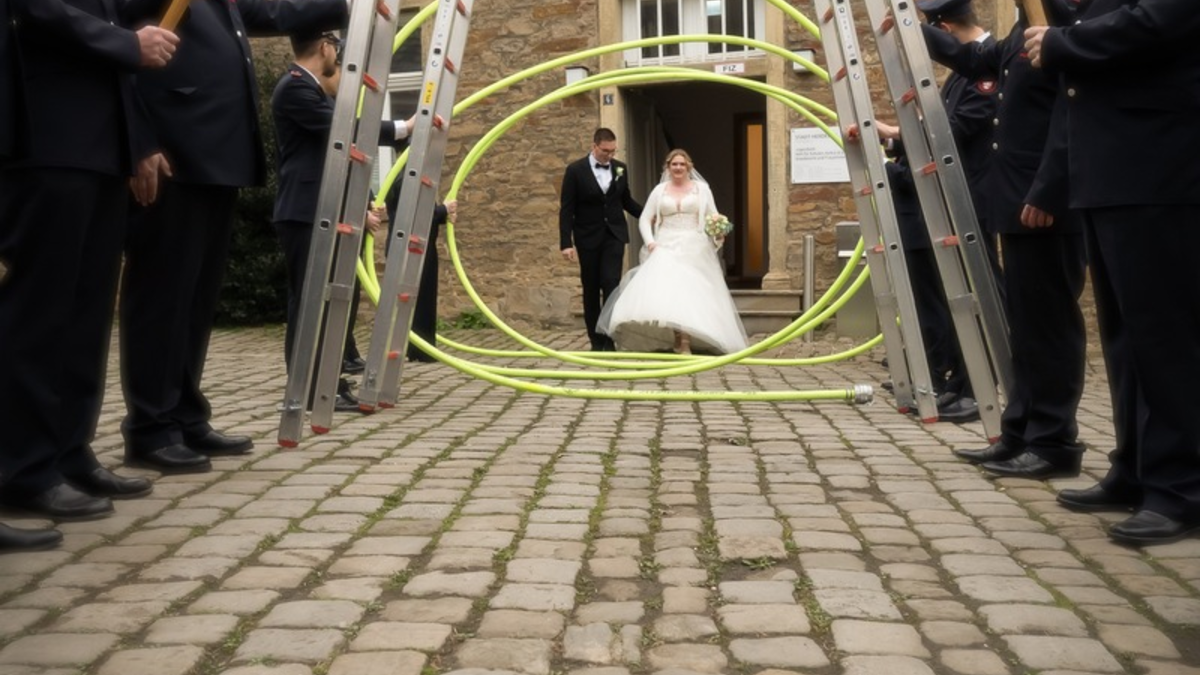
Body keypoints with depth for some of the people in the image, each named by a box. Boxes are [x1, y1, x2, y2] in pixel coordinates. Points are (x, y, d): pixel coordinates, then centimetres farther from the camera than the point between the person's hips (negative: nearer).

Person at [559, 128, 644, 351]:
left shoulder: (620, 169, 5)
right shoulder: (575, 170, -6)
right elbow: (567, 209, -7)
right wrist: (566, 243, -13)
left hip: (614, 235, 2)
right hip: (588, 238, -1)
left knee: (611, 285, -10)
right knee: (591, 290, 5)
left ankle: (609, 338, -7)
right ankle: (596, 340, 14)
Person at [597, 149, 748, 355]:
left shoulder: (702, 188, 8)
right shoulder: (659, 190, 11)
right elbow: (645, 219, 8)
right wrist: (649, 241, -8)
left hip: (693, 249, -1)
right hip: (666, 249, 1)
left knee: (690, 291, -7)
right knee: (665, 290, -13)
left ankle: (685, 341, -4)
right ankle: (679, 340, -8)